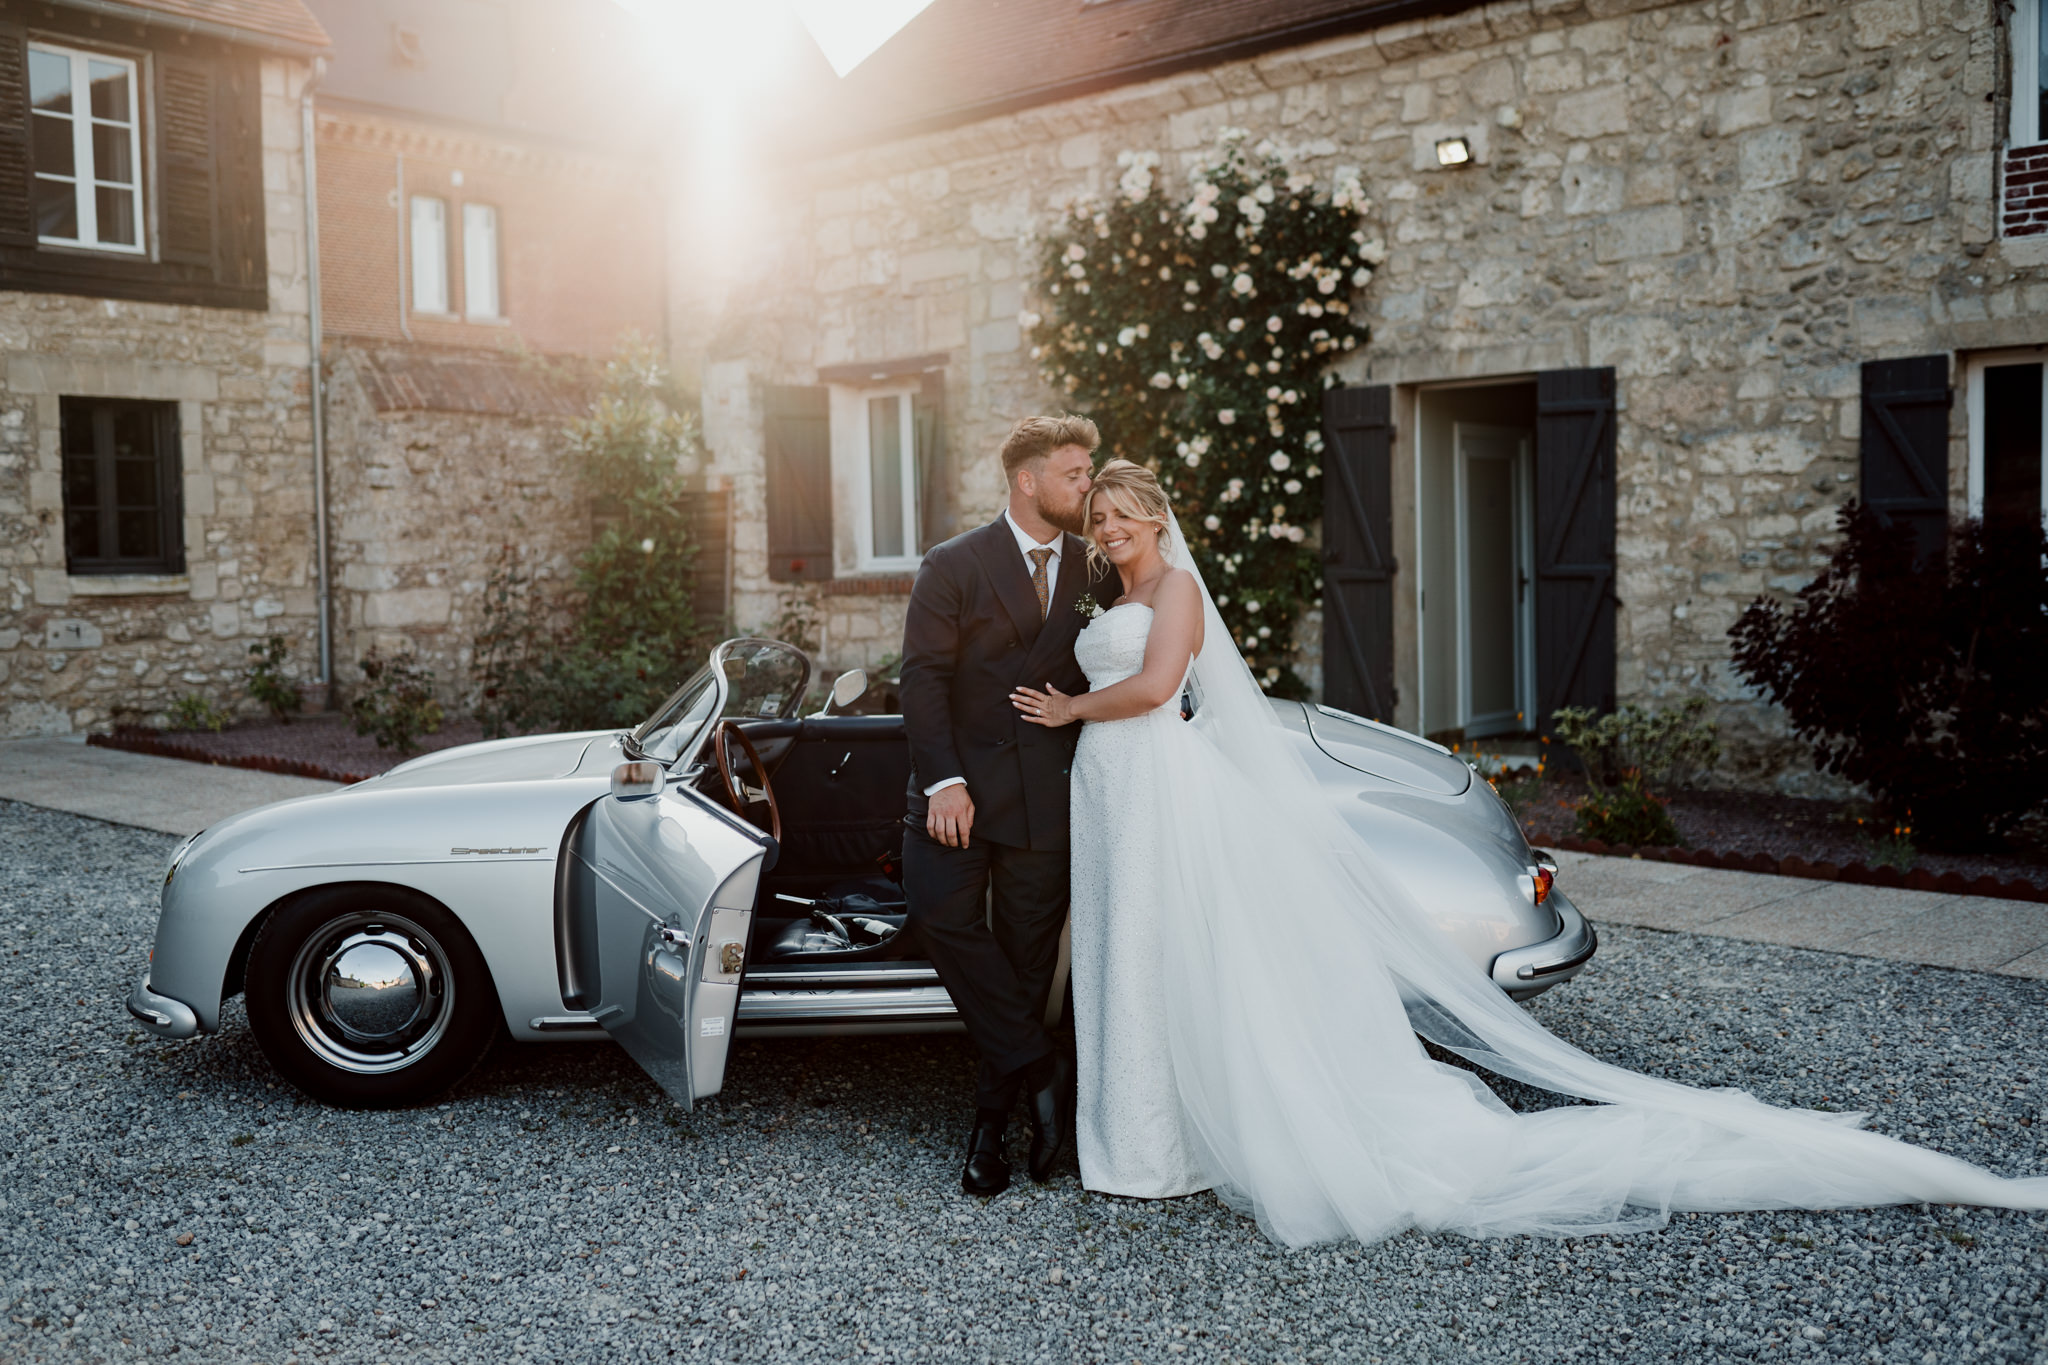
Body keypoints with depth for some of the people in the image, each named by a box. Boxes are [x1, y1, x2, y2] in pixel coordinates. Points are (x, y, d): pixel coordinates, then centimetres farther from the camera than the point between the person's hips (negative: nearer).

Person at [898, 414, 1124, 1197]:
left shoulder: (1096, 572, 8)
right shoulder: (953, 567, -2)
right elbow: (923, 676, -8)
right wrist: (943, 780, -17)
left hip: (1046, 790, 2)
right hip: (960, 783, -2)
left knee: (1026, 952, 4)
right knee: (942, 915, -17)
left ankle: (992, 1124, 18)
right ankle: (1041, 1072, -1)